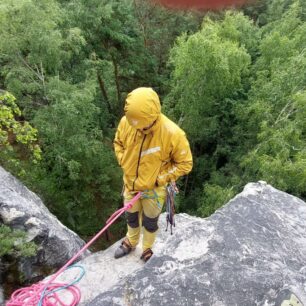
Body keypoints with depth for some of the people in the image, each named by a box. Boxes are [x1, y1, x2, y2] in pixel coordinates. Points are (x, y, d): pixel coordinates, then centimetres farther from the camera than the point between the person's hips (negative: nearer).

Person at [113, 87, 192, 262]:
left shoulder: (172, 133, -31)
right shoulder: (126, 122, -21)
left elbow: (185, 163, -17)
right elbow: (118, 143, 2)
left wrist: (160, 179, -20)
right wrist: (124, 164, -9)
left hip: (154, 190, -3)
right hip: (131, 184, 3)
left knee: (150, 223, 21)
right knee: (132, 218, 27)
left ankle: (147, 250, 51)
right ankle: (131, 243, 57)